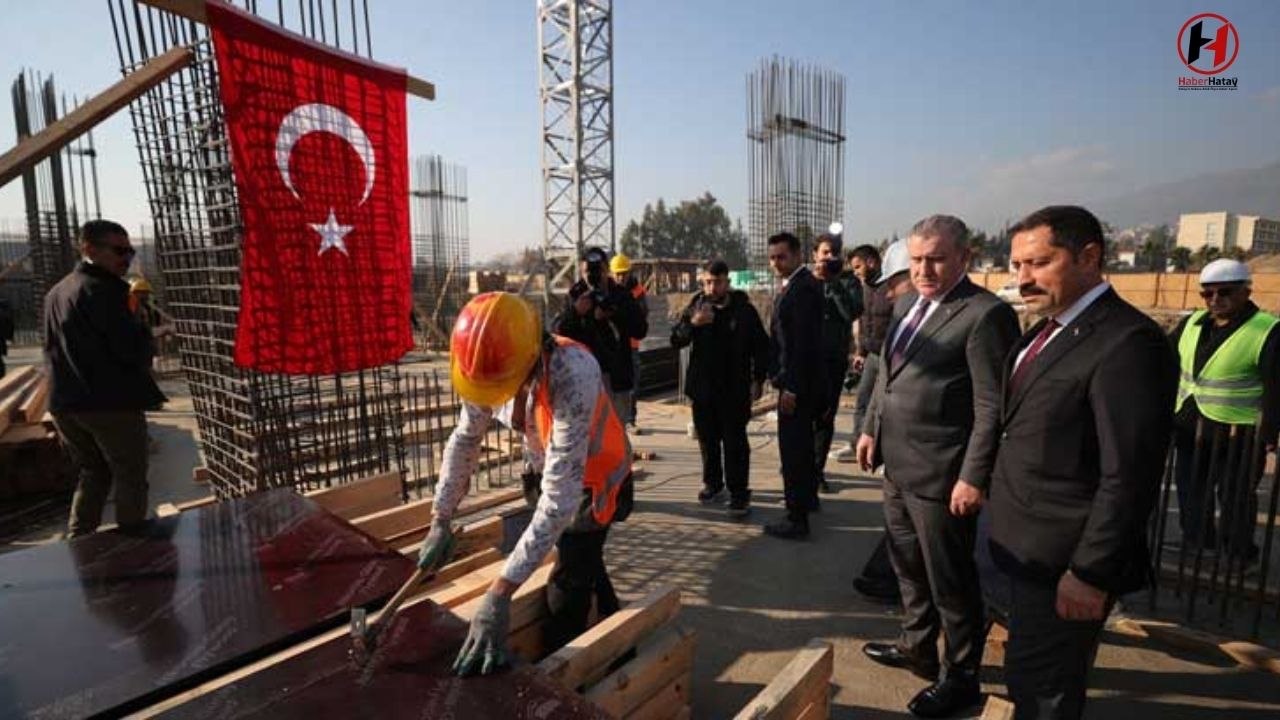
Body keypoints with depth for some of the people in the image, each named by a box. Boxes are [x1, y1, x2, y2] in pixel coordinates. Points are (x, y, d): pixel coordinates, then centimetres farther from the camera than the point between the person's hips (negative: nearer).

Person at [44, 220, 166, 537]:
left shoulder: (56, 292, 14)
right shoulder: (103, 289, -15)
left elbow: (53, 347, 21)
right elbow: (133, 350, -20)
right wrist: (146, 337, 0)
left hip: (65, 402, 8)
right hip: (112, 401, -8)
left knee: (92, 474, 20)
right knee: (130, 478, 3)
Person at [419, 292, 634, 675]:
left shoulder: (573, 376, -44)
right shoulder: (490, 365, -25)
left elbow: (559, 499, -44)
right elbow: (465, 439, -7)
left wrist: (500, 593, -44)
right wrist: (439, 521, -6)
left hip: (593, 479, -6)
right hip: (545, 468, 7)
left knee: (567, 591, 0)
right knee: (584, 562, 26)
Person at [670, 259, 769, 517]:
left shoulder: (744, 310, -3)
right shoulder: (696, 307, 3)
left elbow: (761, 346, 3)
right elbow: (675, 340, -2)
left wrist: (758, 379, -2)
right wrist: (692, 323, -19)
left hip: (735, 388, -3)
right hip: (703, 387, 3)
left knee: (735, 442, -3)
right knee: (707, 439, 13)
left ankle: (739, 493, 4)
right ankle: (713, 483, 29)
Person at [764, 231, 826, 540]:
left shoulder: (802, 287, -18)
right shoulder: (799, 284, 13)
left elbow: (803, 341, -24)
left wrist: (791, 387, -23)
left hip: (797, 383, -11)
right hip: (798, 380, 11)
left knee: (793, 448, -6)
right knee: (801, 443, 23)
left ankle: (797, 518, 2)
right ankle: (808, 496, 41)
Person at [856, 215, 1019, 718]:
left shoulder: (986, 314, -16)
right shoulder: (907, 304, 10)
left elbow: (992, 407, -18)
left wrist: (973, 477, -19)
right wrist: (872, 428, 15)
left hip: (940, 475, -8)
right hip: (898, 466, 8)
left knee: (950, 580, 9)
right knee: (908, 566, 23)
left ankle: (961, 677, 30)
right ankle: (918, 647, 44)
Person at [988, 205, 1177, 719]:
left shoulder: (1128, 342, -21)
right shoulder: (1049, 330, 8)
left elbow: (1129, 478, -22)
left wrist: (1089, 574, -20)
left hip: (1064, 562, -8)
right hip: (1030, 550, 8)